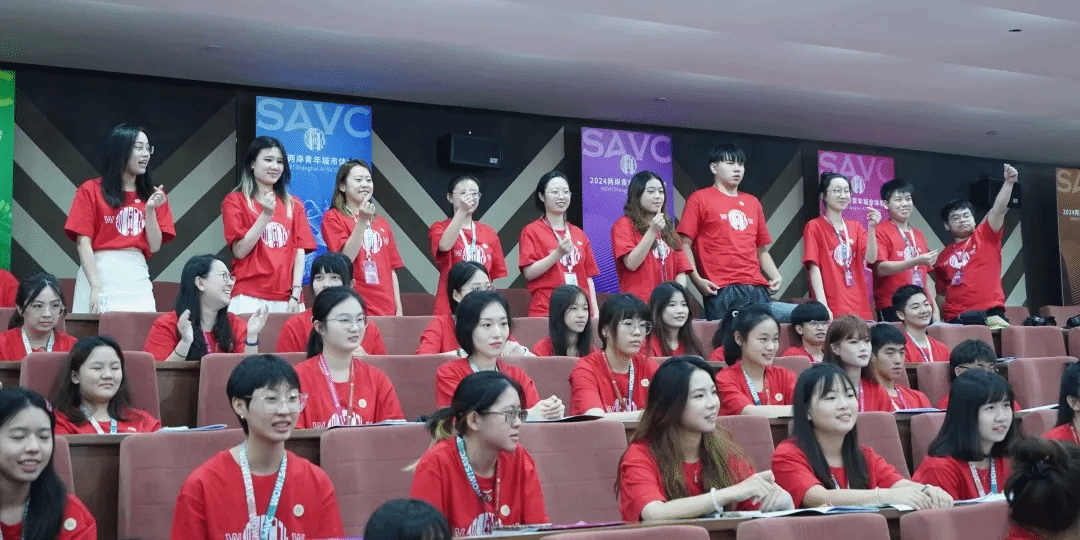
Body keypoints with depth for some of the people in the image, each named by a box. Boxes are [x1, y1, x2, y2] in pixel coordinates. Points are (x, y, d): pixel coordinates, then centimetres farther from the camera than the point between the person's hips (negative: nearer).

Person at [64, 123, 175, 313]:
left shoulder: (153, 195, 12)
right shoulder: (91, 190, 3)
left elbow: (154, 247, 6)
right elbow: (83, 243, -4)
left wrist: (150, 210, -7)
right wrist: (96, 287, -15)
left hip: (138, 280, 3)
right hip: (99, 273, -3)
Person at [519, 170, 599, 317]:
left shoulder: (579, 234, 16)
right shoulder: (531, 231, 3)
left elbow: (588, 276, 16)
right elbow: (529, 273, -7)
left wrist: (595, 311, 7)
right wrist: (558, 253, -17)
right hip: (545, 311, -4)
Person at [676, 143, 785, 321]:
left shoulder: (753, 202, 21)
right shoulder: (700, 199, 7)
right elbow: (685, 244, 0)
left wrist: (776, 276, 6)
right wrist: (697, 279, -13)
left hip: (757, 290, 5)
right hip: (721, 291, -4)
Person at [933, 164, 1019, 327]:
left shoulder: (985, 237, 10)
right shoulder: (943, 256, 16)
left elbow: (999, 209, -4)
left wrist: (1009, 182, -16)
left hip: (990, 313, -2)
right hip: (955, 319, 2)